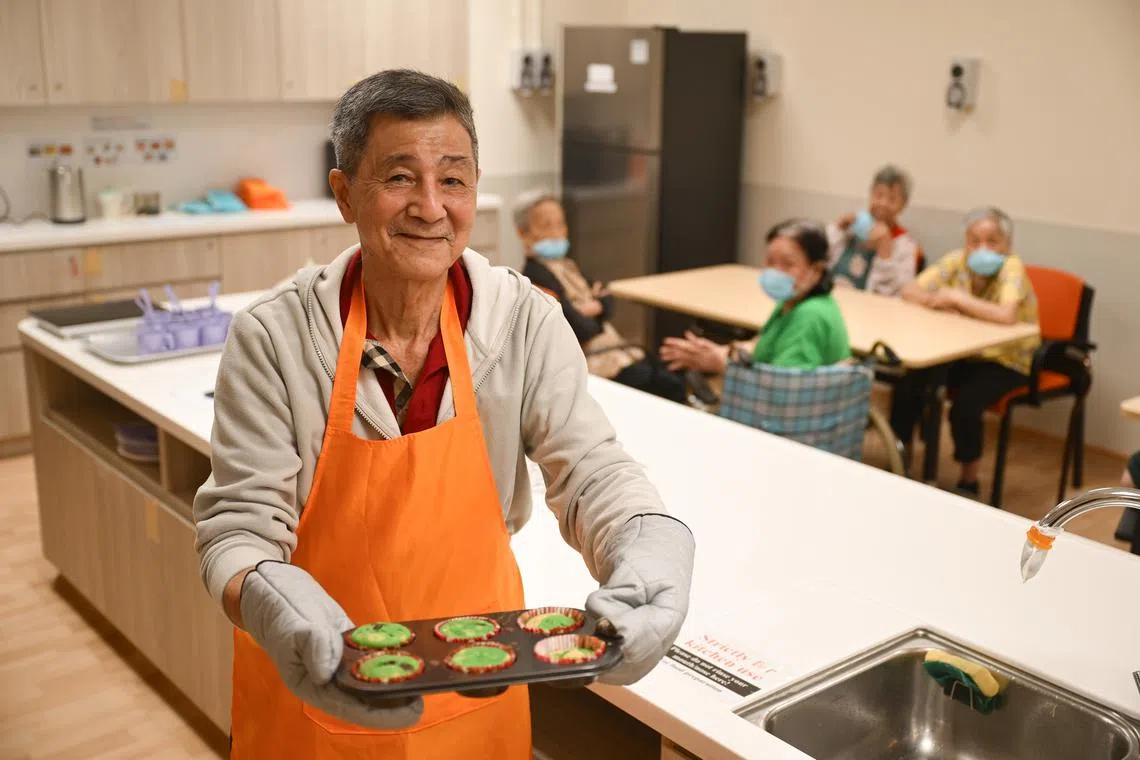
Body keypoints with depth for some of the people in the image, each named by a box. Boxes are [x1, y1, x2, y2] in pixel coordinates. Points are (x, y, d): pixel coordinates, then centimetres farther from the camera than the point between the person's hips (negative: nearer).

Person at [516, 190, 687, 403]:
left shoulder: (567, 265, 18)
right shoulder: (536, 275, -14)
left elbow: (607, 300, 12)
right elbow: (581, 329, -19)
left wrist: (595, 306, -9)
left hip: (616, 349, 9)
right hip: (593, 360, -9)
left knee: (674, 385, -11)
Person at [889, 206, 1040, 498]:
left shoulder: (1012, 268, -22)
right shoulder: (957, 261, -7)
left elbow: (1006, 315, -40)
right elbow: (909, 291, -5)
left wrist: (956, 297, -30)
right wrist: (935, 300, -26)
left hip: (1007, 360, -5)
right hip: (964, 353, 5)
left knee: (964, 403, -28)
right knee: (908, 383, -14)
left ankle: (968, 482, -5)